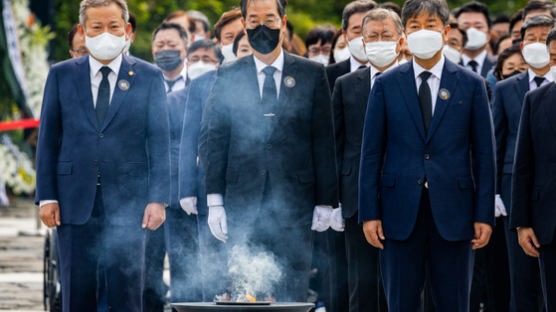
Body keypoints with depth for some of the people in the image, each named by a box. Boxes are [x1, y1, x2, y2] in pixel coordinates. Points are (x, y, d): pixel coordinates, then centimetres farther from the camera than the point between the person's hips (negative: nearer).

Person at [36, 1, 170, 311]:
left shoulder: (149, 77, 5)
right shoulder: (61, 75, 8)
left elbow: (159, 141, 2)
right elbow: (48, 138, 8)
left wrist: (158, 199, -7)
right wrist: (47, 196, 0)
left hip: (128, 203, -1)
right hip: (75, 201, 1)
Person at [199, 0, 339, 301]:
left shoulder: (312, 74, 7)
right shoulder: (228, 76, 8)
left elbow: (324, 141, 6)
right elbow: (211, 139, 6)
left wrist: (325, 201, 2)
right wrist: (215, 201, -2)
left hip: (293, 203, 0)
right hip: (242, 205, 1)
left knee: (292, 295, -2)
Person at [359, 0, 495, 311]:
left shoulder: (471, 85, 4)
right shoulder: (386, 85, 5)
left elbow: (484, 154, 4)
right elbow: (371, 153, 5)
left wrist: (485, 215, -2)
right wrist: (369, 213, -1)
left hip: (453, 213, 0)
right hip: (401, 214, 0)